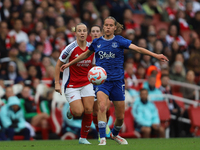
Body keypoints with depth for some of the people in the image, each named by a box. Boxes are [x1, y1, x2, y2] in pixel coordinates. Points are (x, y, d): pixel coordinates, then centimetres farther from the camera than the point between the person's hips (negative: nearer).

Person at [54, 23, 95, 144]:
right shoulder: (71, 48, -13)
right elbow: (59, 64, -5)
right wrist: (57, 83, -8)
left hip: (87, 83, 4)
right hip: (71, 85, -4)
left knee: (89, 110, -7)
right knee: (79, 111, -16)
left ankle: (83, 137, 9)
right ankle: (71, 111, 23)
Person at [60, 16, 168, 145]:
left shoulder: (119, 41, -1)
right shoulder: (97, 42, 6)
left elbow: (137, 48, -11)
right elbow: (86, 54, 24)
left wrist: (155, 55, -23)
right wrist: (69, 64, 29)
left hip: (117, 81, 0)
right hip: (102, 80, 0)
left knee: (120, 116, 6)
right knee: (102, 107, -28)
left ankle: (115, 134, 37)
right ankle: (102, 138, -25)